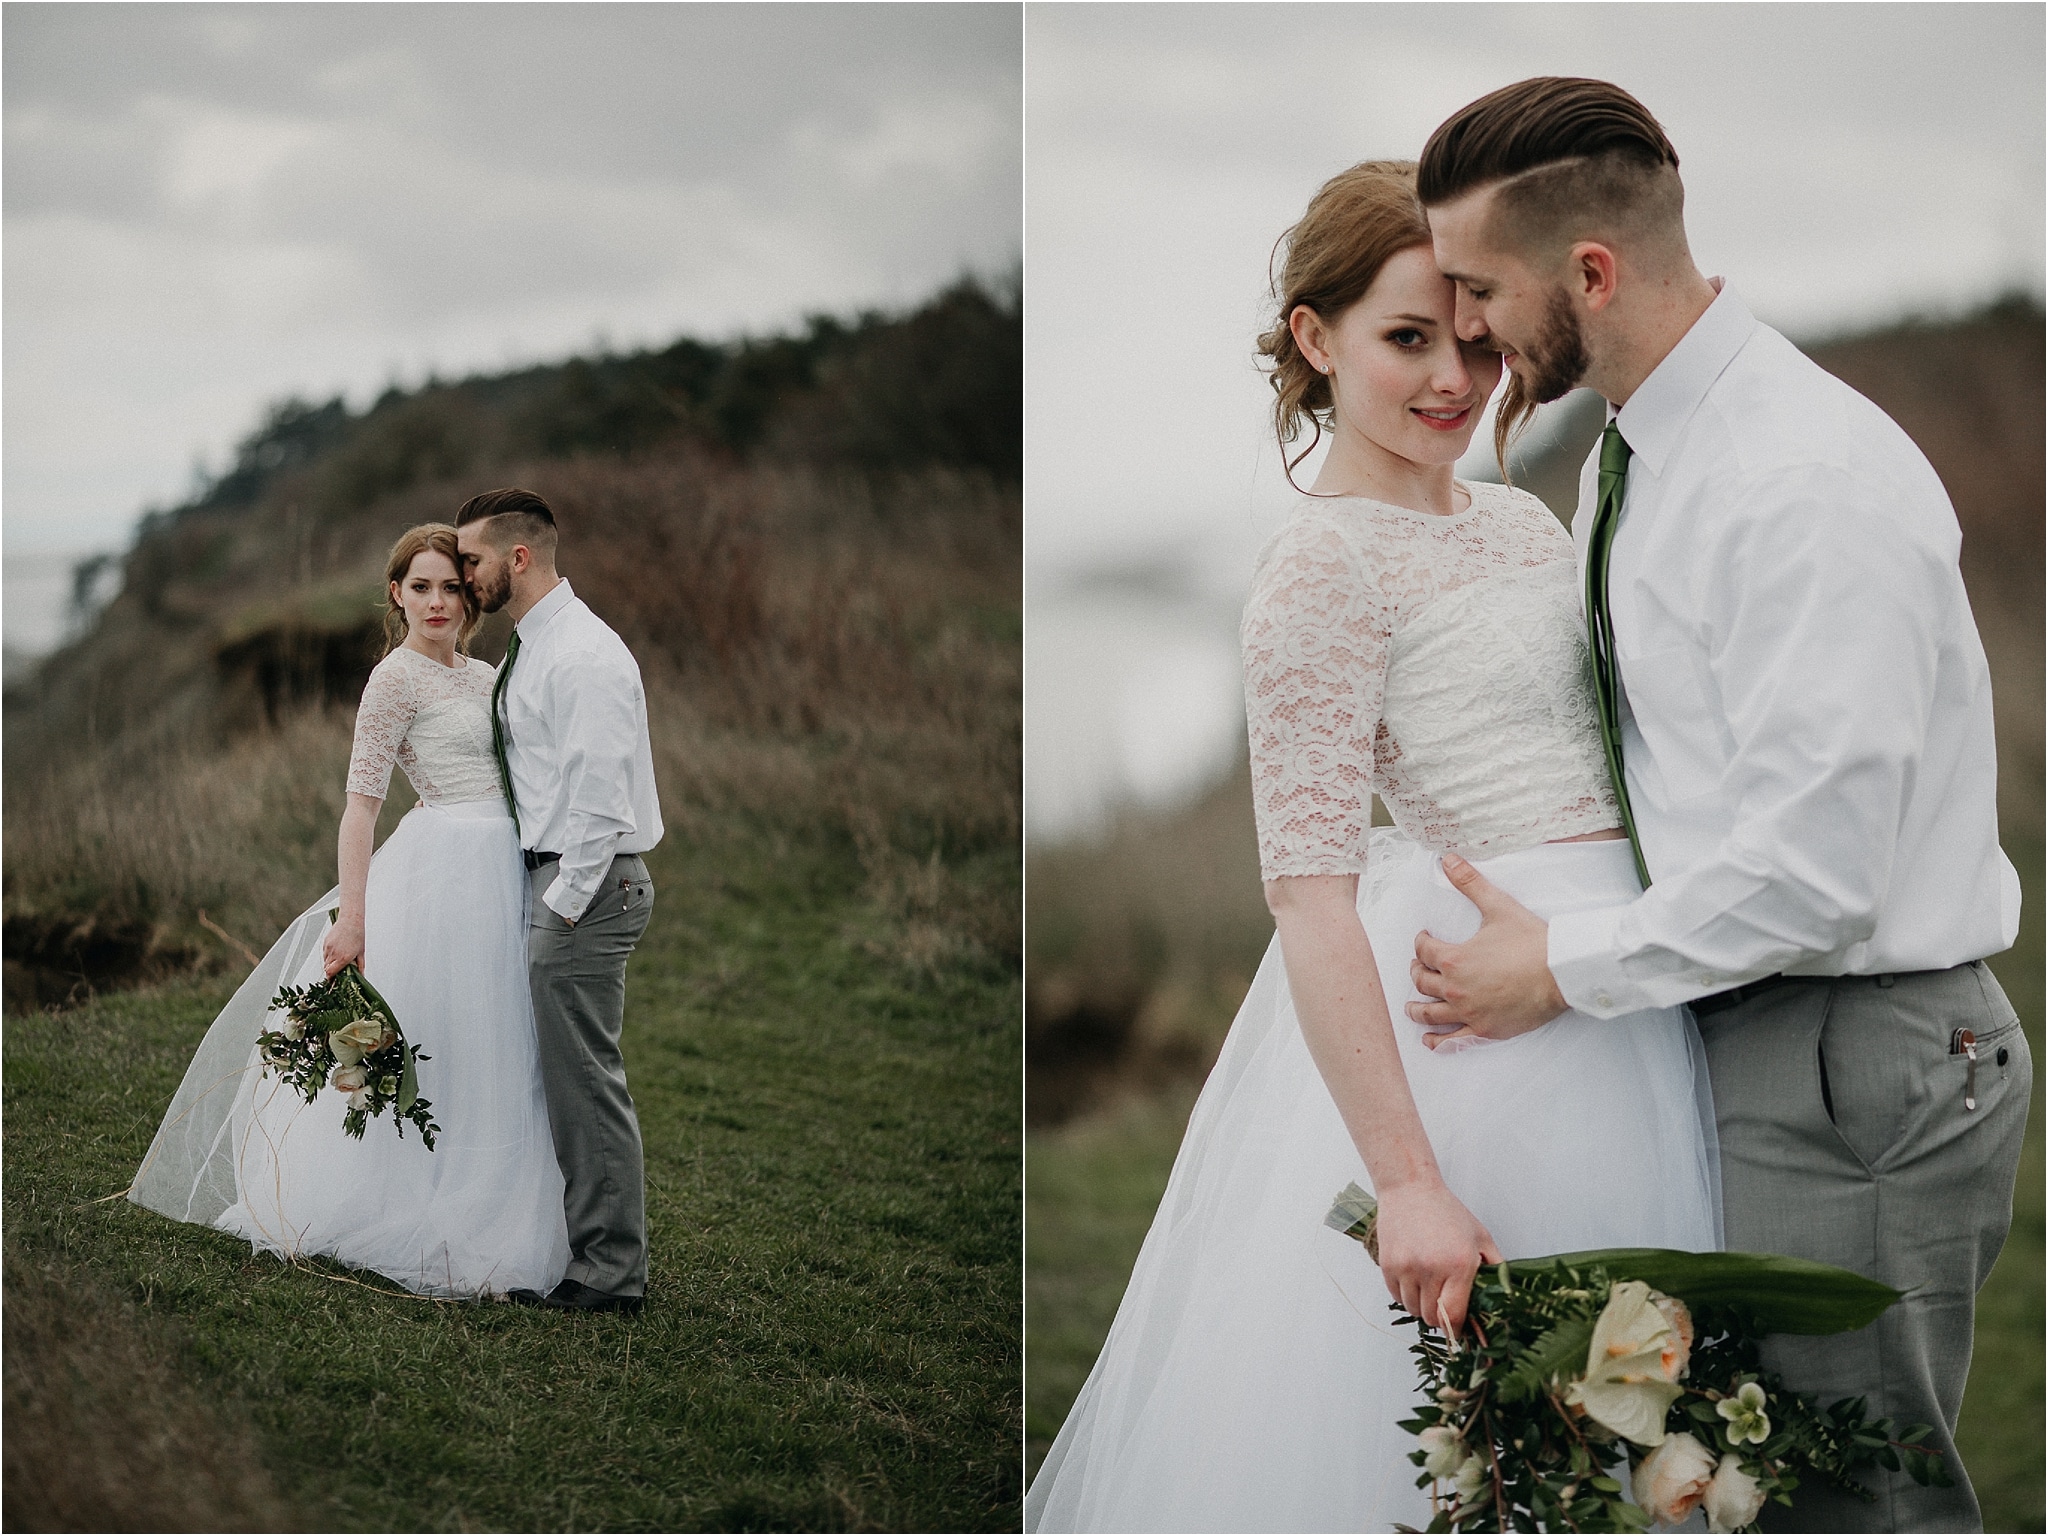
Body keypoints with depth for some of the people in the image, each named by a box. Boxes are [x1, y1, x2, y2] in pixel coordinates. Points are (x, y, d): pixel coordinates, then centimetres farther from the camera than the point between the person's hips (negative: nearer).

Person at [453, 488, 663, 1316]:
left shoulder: (584, 655, -17)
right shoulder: (531, 649, 16)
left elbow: (600, 793, -21)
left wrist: (567, 902, -19)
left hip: (586, 883, -10)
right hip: (554, 878, 10)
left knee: (586, 1079, -6)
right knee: (568, 1075, 14)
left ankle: (610, 1273, 0)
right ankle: (590, 1248, 20)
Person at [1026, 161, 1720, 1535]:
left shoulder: (1519, 518, 11)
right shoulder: (1326, 563, -13)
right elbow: (1312, 900, -20)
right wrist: (1408, 1186, -24)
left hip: (1623, 993, 8)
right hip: (1491, 997, -8)